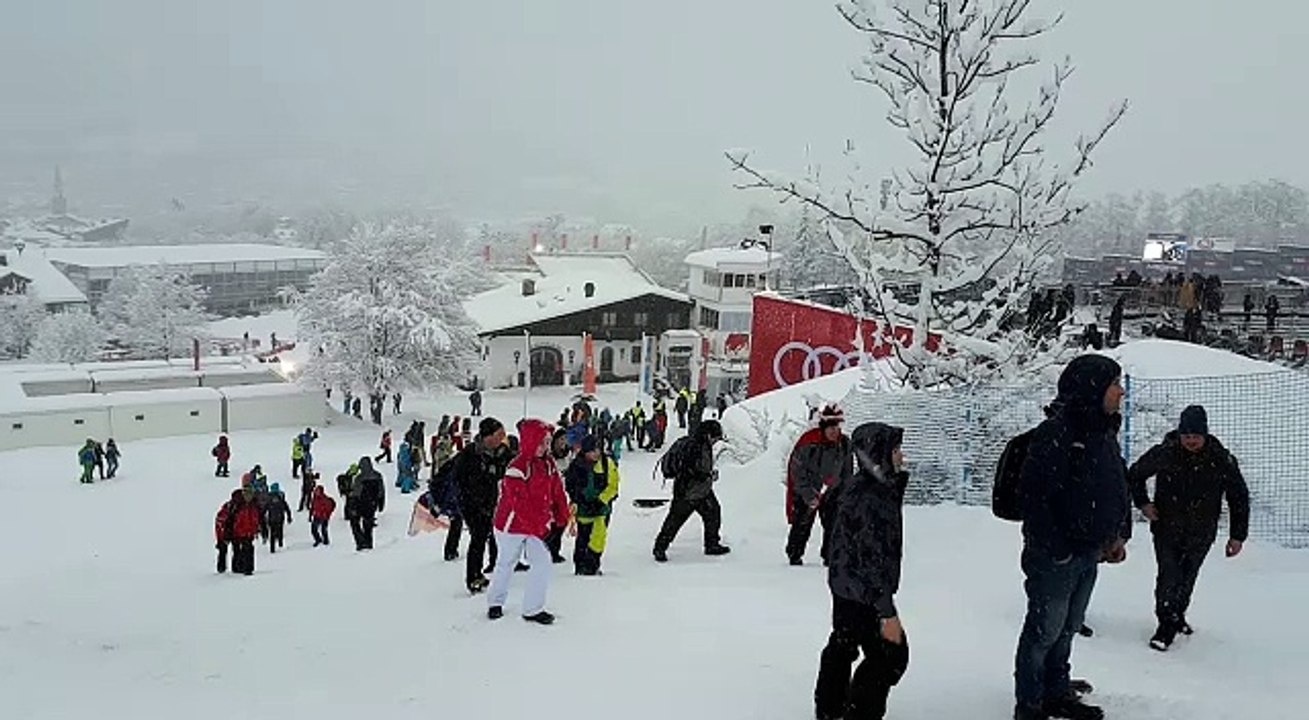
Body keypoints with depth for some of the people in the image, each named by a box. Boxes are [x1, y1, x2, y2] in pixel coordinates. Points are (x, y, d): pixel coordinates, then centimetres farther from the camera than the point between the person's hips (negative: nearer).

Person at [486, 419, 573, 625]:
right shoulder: (517, 468, -24)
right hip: (513, 523, -5)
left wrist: (564, 518, 1)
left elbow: (558, 492, 6)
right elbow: (520, 503, -27)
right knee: (506, 564, 13)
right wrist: (539, 528, -26)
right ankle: (495, 602, 37)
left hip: (539, 525, 5)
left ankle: (533, 609, 5)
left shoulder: (549, 464, -1)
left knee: (542, 563, -7)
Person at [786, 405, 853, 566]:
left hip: (831, 491, 4)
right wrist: (809, 496, -20)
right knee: (802, 524, -1)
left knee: (834, 524, 3)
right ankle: (794, 555, 14)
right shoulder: (807, 443, -24)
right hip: (805, 491, -4)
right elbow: (797, 472, -17)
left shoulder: (845, 444, -8)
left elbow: (847, 471, 8)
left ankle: (830, 555, 16)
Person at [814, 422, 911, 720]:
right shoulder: (870, 499, -27)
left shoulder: (856, 486, 2)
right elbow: (873, 559, -27)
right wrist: (887, 612, -24)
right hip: (864, 595, -10)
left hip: (844, 586, 10)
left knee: (842, 645, 23)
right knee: (891, 655, 0)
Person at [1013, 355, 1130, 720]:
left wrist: (1114, 534, 12)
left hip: (1089, 553, 9)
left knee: (1068, 628, 20)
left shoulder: (1105, 433, 9)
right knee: (1045, 629, 3)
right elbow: (1035, 494, -23)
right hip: (1056, 556, -8)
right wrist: (1055, 549, -21)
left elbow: (1115, 489, 21)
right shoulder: (1056, 433, -21)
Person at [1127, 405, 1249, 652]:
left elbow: (1239, 497, 1)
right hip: (1166, 529, -2)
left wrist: (1237, 536, 0)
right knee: (1169, 577, -8)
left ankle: (1177, 615, 35)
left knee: (1187, 579, 13)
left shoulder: (1221, 460, -10)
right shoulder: (1164, 454, -14)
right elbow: (1134, 474, 5)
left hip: (1200, 535, 2)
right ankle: (1167, 624, 5)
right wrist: (1143, 503, -5)